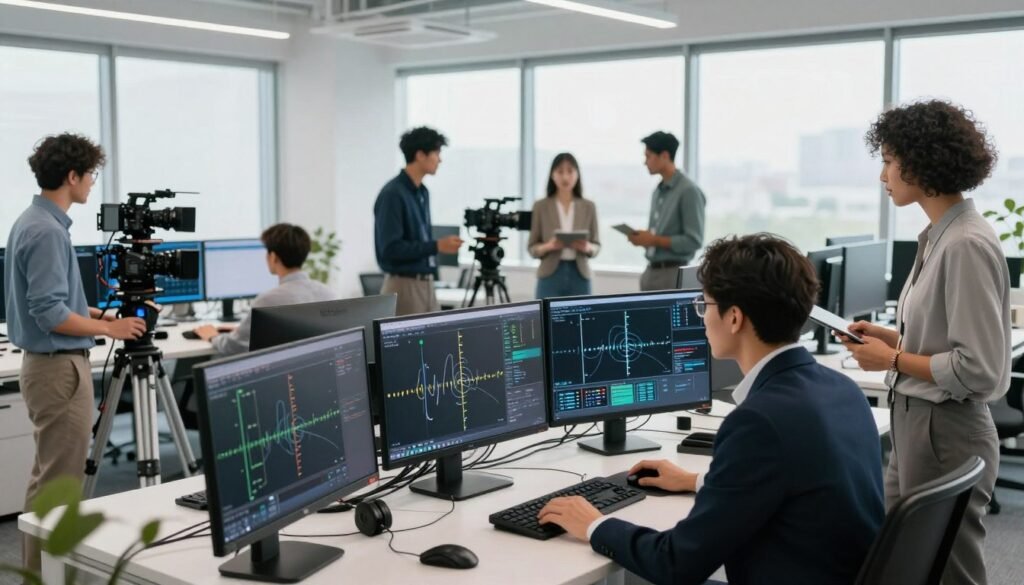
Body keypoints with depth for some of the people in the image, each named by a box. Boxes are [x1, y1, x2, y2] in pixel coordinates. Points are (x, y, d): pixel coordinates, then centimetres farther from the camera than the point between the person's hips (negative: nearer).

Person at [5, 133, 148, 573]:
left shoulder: (33, 222, 12)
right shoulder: (47, 231, -20)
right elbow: (49, 313, -25)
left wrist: (93, 312, 18)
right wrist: (108, 328, -15)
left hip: (49, 363, 11)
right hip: (59, 367, -11)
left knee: (50, 475, 17)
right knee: (58, 480, -3)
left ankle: (41, 567, 27)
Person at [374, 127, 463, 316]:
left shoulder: (423, 192, 12)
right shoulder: (393, 194, -15)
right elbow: (390, 249, -20)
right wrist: (437, 246, -21)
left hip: (426, 284, 8)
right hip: (403, 286, -8)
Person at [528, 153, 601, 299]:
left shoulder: (588, 207, 6)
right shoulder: (541, 206, 2)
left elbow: (597, 245, 9)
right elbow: (532, 248, 4)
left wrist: (587, 247, -14)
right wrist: (548, 246, -17)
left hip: (579, 276, 2)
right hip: (550, 276, -1)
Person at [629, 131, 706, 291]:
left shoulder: (689, 191, -11)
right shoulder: (658, 191, 14)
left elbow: (694, 241, -16)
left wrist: (654, 240, -16)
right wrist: (644, 238, 1)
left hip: (673, 273, -8)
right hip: (651, 270, 8)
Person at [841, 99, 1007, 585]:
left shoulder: (966, 244, -21)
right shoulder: (939, 235, 7)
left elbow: (979, 368, -23)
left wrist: (893, 359, -13)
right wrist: (893, 337, 6)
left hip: (945, 434, -9)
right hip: (914, 423, 9)